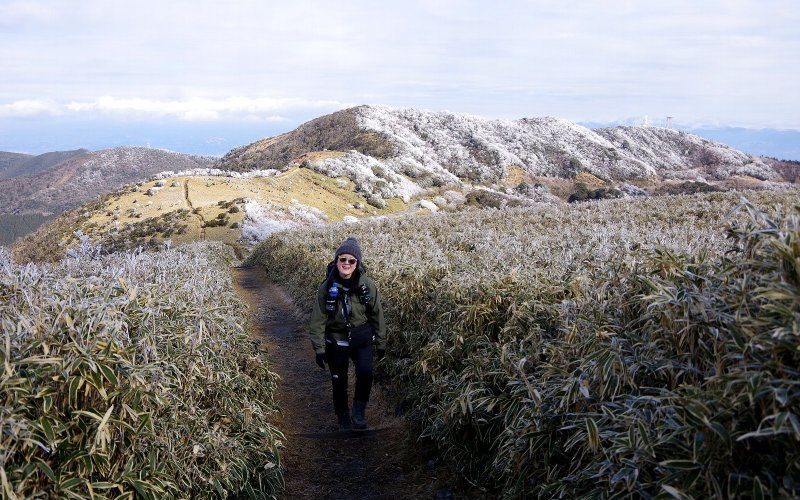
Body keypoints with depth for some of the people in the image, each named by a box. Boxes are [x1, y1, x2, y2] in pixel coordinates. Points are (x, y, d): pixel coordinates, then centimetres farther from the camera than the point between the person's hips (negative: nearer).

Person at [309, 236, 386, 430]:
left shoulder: (367, 285, -10)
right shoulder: (327, 287, -11)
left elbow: (377, 315, 0)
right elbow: (318, 319, -5)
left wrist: (381, 343, 5)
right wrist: (319, 348, -5)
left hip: (362, 338, 0)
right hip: (336, 340, 1)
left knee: (365, 372, -23)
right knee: (339, 382, 7)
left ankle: (359, 410, 1)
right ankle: (343, 419, 32)